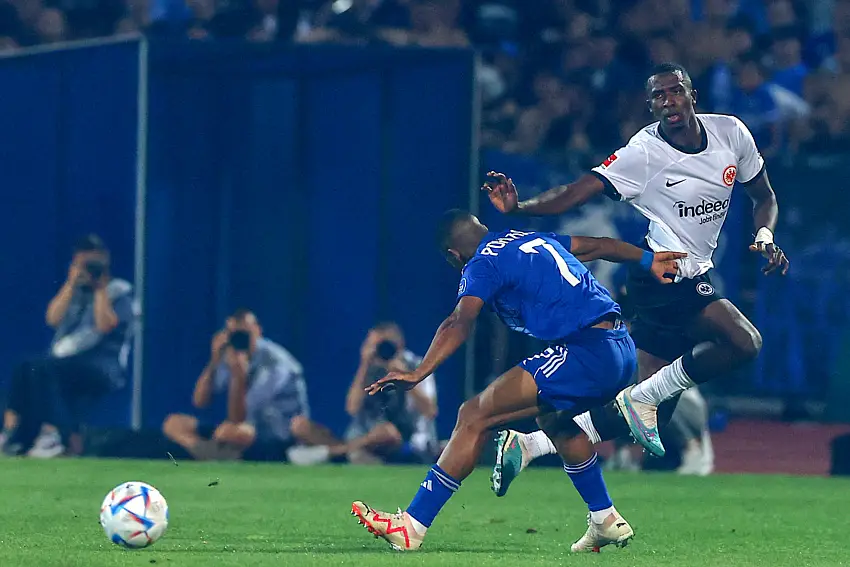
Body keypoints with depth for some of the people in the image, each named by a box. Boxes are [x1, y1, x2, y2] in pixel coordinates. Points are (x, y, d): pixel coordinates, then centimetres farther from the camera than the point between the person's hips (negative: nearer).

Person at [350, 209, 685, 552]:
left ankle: (412, 527, -13)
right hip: (623, 350, 9)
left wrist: (418, 374, -28)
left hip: (586, 353, -9)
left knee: (475, 417, -8)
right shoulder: (530, 239, 23)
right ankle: (607, 522, 39)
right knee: (553, 419, 36)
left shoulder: (482, 264, -2)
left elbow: (460, 323, -18)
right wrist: (648, 260, 48)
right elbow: (597, 246, 33)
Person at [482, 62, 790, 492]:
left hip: (692, 281, 7)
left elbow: (764, 197, 18)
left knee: (652, 408, 5)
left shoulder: (731, 134, 4)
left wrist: (764, 235, -2)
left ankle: (527, 444, 8)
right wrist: (518, 206, -35)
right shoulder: (643, 153, -13)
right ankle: (643, 399, -13)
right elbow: (577, 193, -20)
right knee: (743, 342, -27)